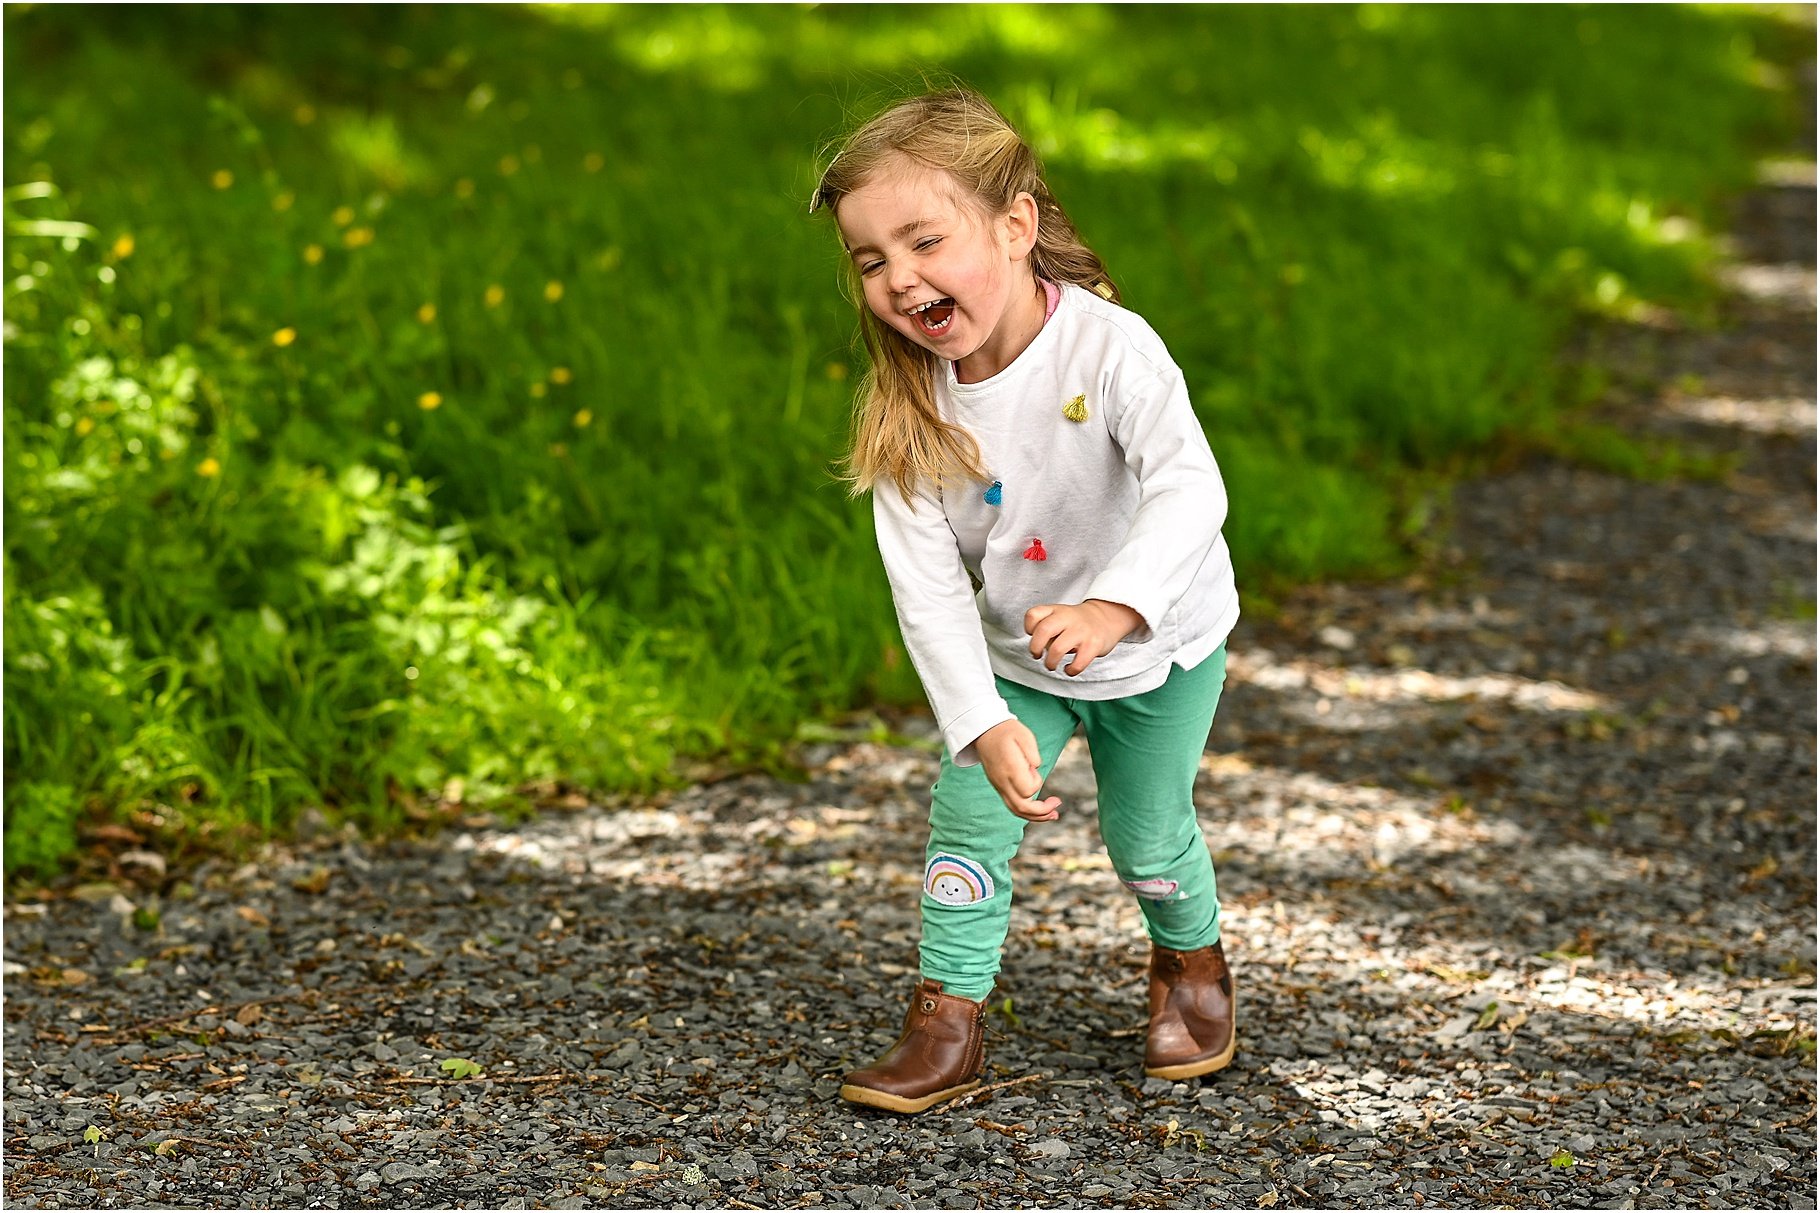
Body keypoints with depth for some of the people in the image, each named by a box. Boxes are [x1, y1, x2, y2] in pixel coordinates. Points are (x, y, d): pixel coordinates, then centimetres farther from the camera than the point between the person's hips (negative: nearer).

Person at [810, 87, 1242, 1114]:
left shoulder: (1109, 346, -32)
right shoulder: (910, 404, -20)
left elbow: (1191, 492, -44)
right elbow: (926, 580, -20)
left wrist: (1107, 612, -59)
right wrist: (984, 724, -29)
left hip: (1159, 647, -3)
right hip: (1013, 657, 3)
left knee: (1148, 838, 10)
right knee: (968, 815, -6)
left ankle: (1193, 963, 41)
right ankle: (949, 1028, 8)